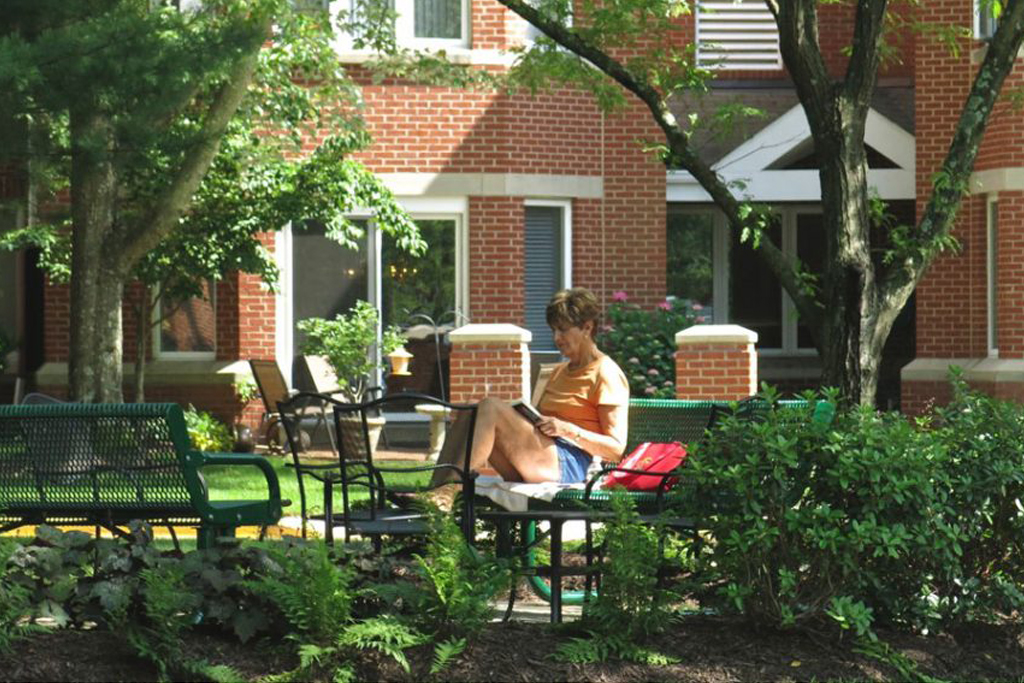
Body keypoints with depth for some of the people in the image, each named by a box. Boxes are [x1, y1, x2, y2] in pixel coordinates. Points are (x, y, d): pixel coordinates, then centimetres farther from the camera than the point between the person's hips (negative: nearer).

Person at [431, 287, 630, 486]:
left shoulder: (606, 374, 2)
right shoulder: (560, 372, 29)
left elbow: (616, 449, -6)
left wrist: (567, 429, -16)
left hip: (570, 465, -8)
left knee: (491, 408, -24)